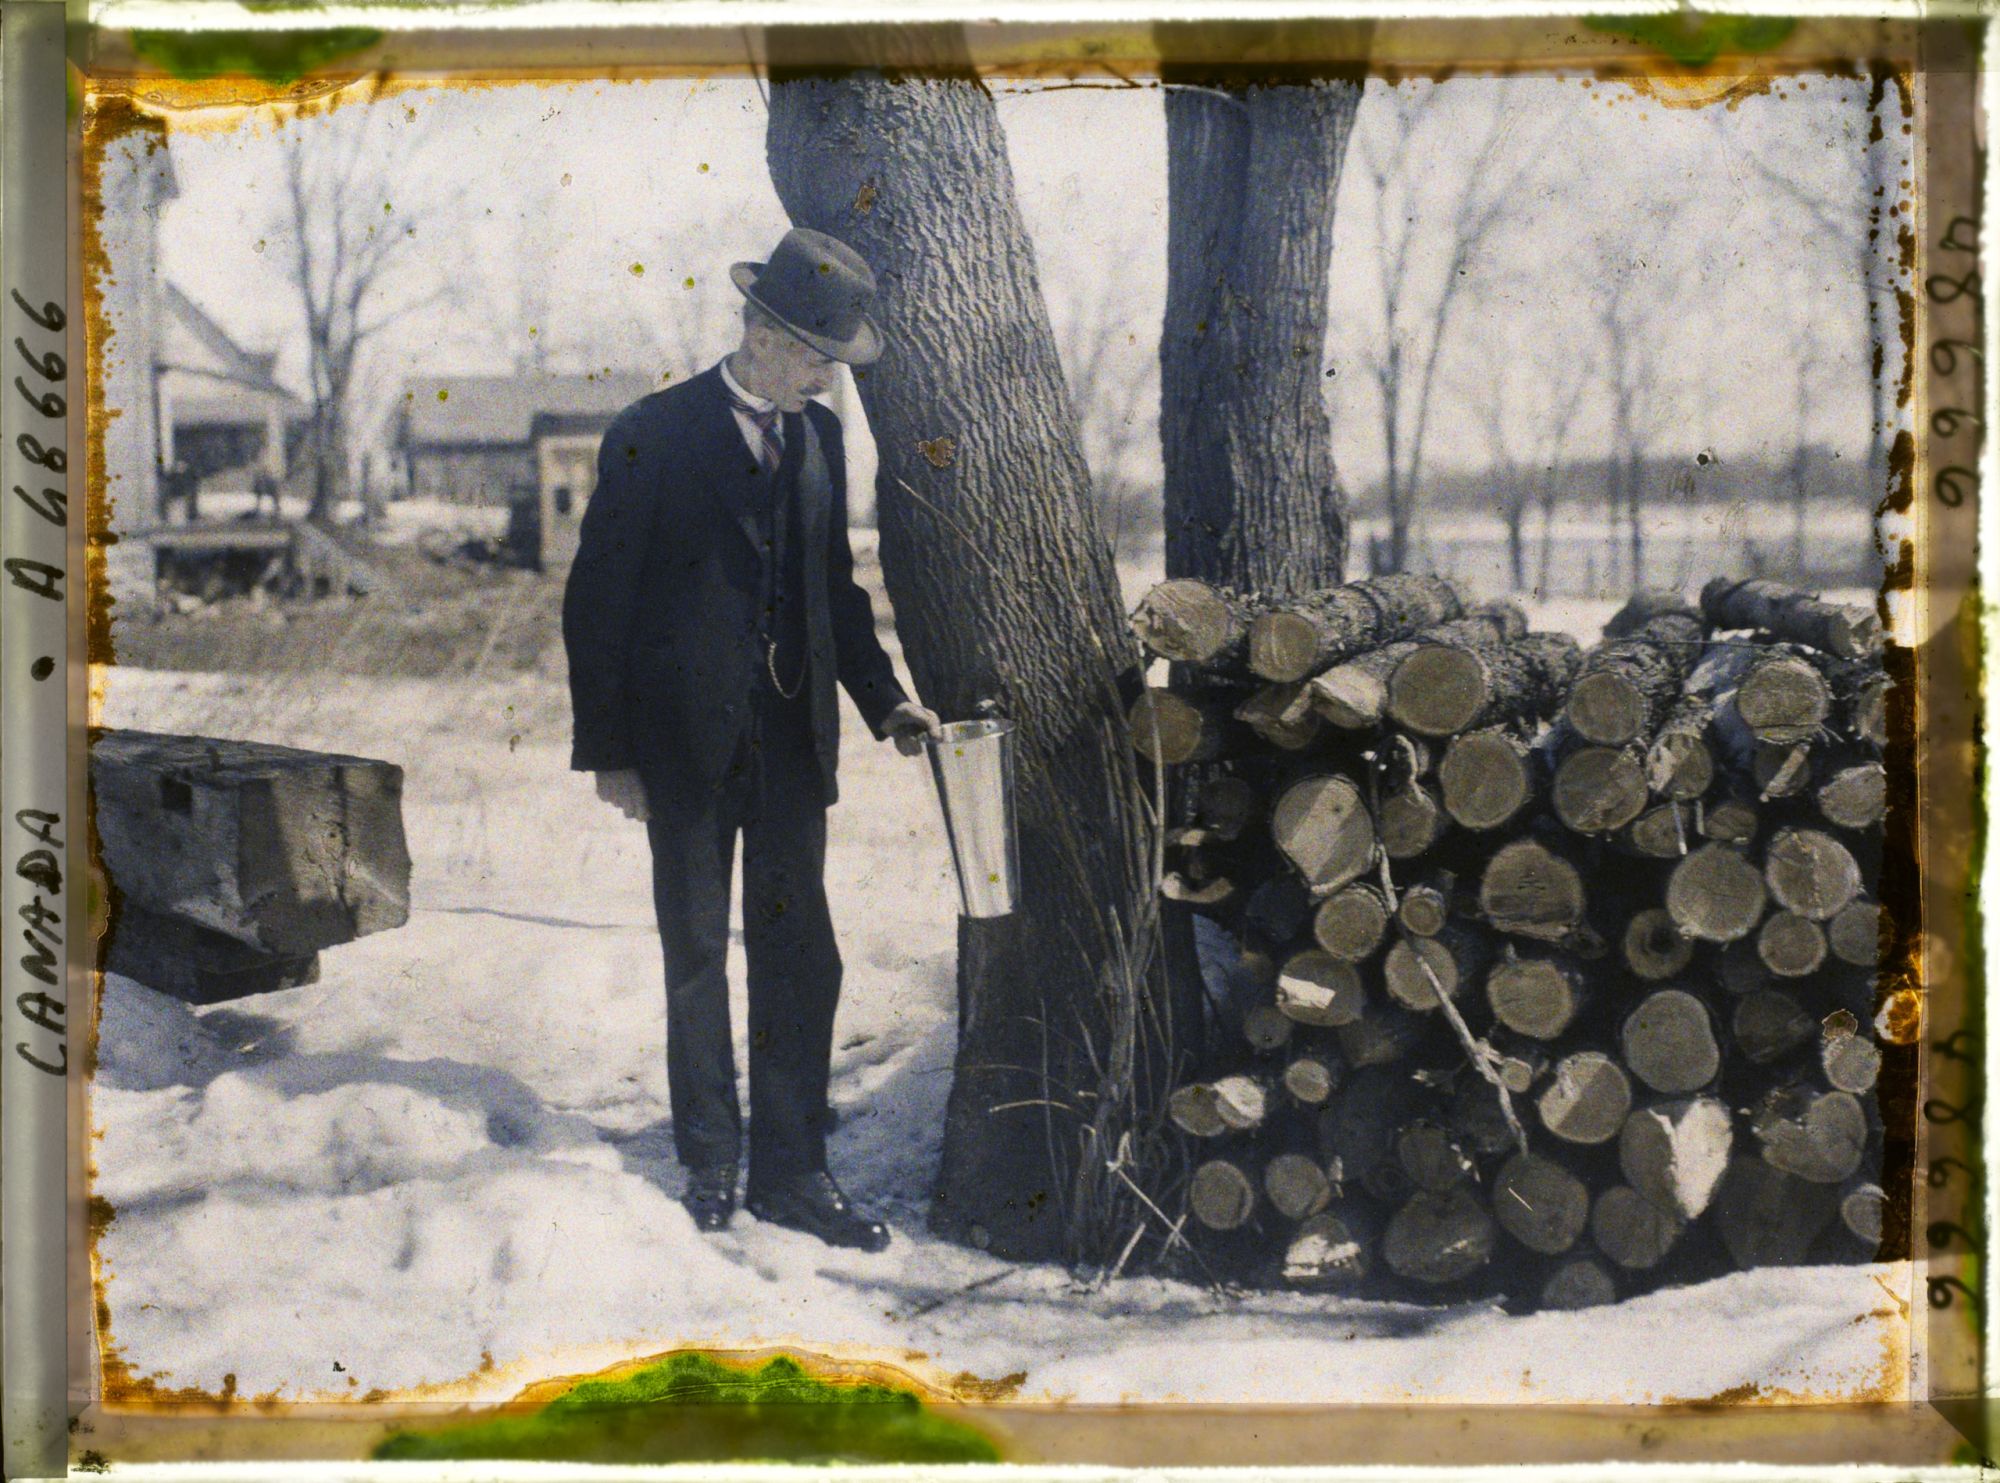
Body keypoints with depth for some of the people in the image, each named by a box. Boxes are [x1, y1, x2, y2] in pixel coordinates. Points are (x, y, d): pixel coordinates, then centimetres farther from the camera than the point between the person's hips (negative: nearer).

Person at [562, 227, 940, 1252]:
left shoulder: (818, 436, 8)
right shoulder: (652, 436, -7)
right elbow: (596, 602, -6)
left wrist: (883, 701, 6)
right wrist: (609, 751, -8)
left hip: (792, 739, 4)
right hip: (688, 743, -4)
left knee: (797, 953, 5)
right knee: (696, 954, 8)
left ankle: (790, 1169, 15)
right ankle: (709, 1167, 20)